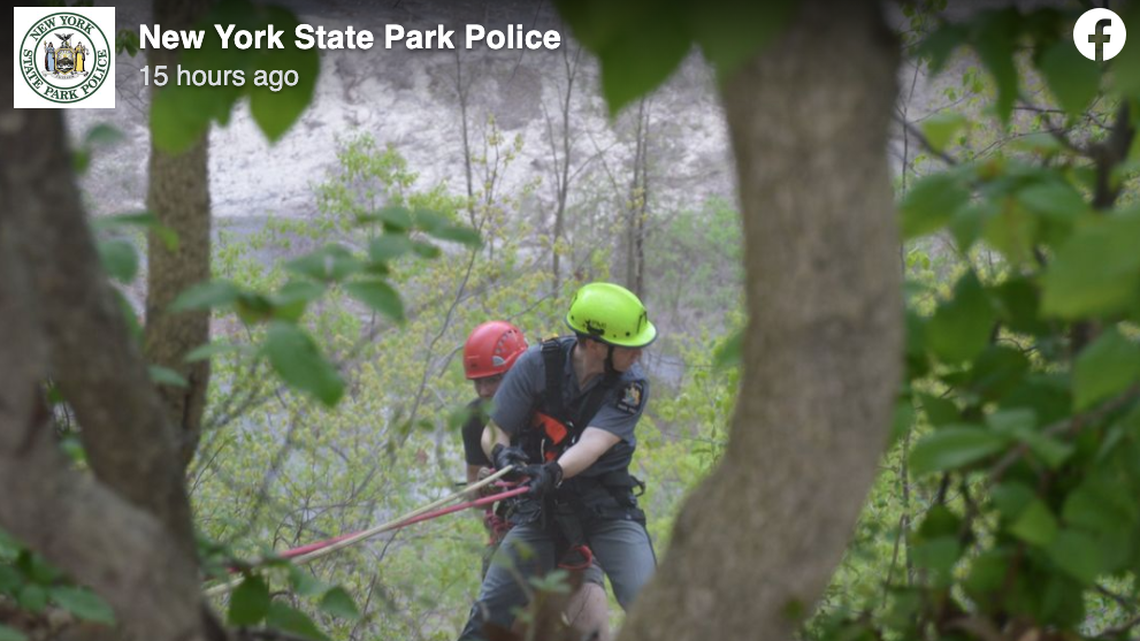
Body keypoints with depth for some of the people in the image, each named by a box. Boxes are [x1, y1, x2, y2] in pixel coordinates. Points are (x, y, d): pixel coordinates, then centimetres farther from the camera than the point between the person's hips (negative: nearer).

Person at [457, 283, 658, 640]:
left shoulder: (632, 386, -12)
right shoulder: (538, 364, -12)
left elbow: (593, 444, -26)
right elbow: (493, 432, -6)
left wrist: (554, 472, -45)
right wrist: (502, 453, -30)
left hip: (606, 506, -1)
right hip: (541, 506, 1)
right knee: (489, 612, -3)